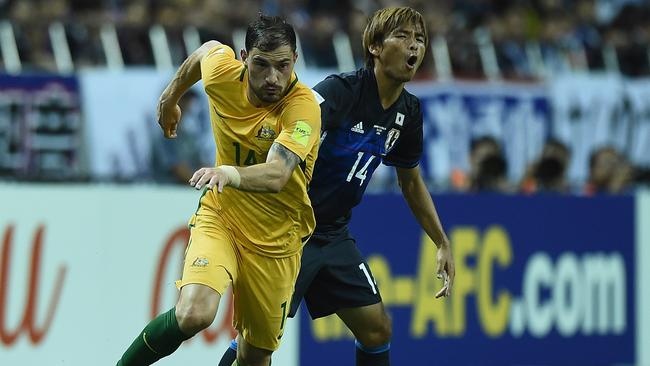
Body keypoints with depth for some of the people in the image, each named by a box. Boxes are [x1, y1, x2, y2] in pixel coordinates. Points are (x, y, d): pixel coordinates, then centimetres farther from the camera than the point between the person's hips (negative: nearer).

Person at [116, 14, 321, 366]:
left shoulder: (303, 107, -26)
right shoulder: (222, 73, -14)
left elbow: (276, 176, -41)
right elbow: (209, 48, 13)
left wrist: (230, 173, -61)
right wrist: (170, 97, 28)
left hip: (276, 240, -1)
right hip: (220, 215, 1)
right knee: (193, 314, -27)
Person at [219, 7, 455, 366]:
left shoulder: (408, 112, 3)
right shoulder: (339, 90, -20)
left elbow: (411, 181, 19)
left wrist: (442, 243, 19)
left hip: (334, 235, 7)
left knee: (377, 329, 4)